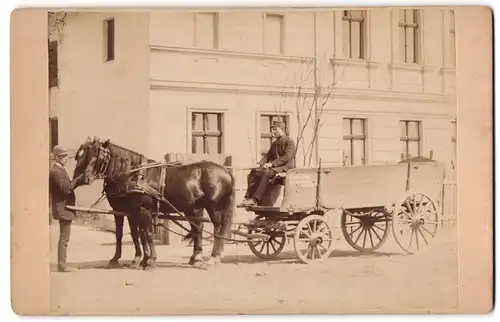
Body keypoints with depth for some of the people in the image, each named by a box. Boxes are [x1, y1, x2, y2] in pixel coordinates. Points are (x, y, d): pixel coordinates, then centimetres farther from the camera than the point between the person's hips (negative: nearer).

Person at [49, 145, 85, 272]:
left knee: (64, 237, 14)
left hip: (64, 207, 10)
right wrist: (78, 179, -21)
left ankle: (62, 264, 19)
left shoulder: (59, 170, 16)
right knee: (64, 238, -4)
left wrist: (78, 180, 4)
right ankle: (62, 264, 0)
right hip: (63, 208, -10)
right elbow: (66, 188, -24)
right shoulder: (56, 171, -16)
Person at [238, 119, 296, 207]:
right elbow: (267, 156, 17)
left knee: (265, 173, -35)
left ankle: (254, 199, -39)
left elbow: (287, 157, -17)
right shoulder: (274, 144, 23)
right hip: (274, 167, 9)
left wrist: (272, 164, -25)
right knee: (253, 172, -13)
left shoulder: (289, 141, -4)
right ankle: (248, 197, -25)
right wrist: (259, 164, -5)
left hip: (286, 167, -8)